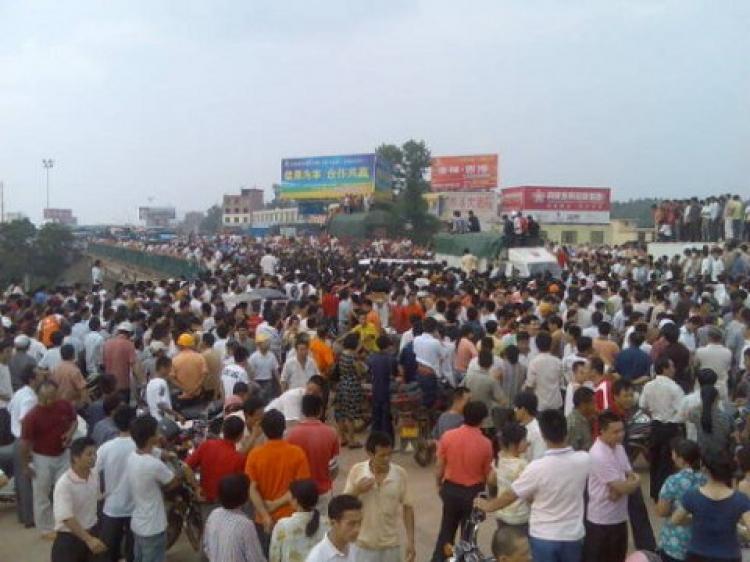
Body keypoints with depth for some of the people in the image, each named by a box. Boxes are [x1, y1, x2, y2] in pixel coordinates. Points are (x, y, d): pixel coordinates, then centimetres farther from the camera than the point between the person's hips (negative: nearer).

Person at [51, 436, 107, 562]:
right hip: (69, 538, -6)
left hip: (91, 532, 6)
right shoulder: (64, 484, -24)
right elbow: (66, 518, -30)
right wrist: (89, 540, -37)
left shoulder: (94, 475, -3)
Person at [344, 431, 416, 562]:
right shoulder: (356, 471, -11)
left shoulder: (400, 474, -10)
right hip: (363, 545, -1)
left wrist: (410, 541, -4)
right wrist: (356, 491, -22)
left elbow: (407, 508, -1)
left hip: (390, 545, 1)